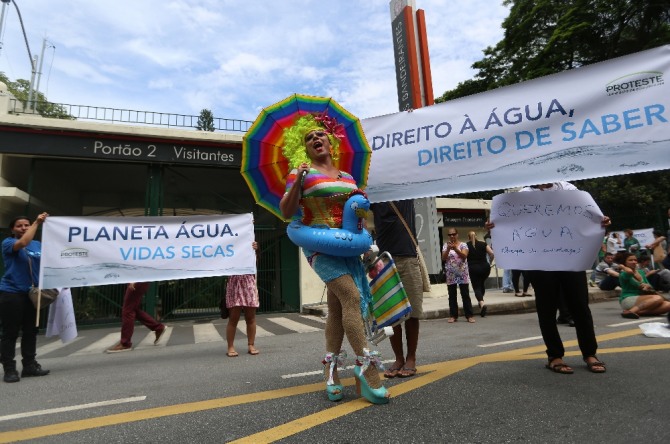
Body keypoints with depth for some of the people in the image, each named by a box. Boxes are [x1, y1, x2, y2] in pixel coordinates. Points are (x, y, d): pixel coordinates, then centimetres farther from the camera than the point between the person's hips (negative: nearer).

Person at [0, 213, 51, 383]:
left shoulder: (38, 245, 10)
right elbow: (22, 243, -25)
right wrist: (37, 222, -22)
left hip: (32, 294, 5)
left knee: (30, 331, 10)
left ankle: (29, 365, 18)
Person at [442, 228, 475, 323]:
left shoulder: (463, 244, 0)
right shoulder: (445, 245, 5)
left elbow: (464, 256, -15)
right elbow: (443, 258, -5)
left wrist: (455, 248, -28)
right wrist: (448, 249, -20)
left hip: (462, 274, -2)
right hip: (450, 274, 2)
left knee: (465, 295, 2)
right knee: (452, 296, 7)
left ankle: (469, 315, 9)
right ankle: (453, 315, 14)